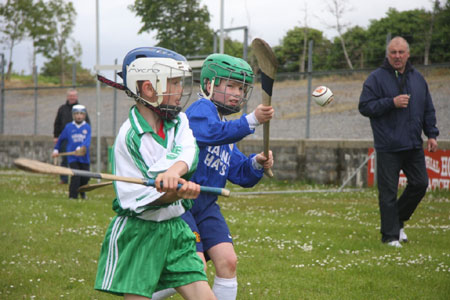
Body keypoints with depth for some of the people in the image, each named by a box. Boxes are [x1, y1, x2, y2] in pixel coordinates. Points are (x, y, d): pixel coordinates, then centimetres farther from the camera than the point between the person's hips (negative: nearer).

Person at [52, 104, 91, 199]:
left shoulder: (87, 127, 0)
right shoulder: (68, 127, 3)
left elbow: (87, 141, -15)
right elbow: (61, 139, 17)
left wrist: (81, 148, -32)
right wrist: (56, 150, 16)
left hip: (84, 157, 1)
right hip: (72, 157, -1)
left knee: (85, 177, 7)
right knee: (75, 176, -14)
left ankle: (82, 192, 37)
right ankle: (73, 196, -4)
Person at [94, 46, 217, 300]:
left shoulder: (178, 120, 4)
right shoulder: (128, 137, -12)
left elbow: (189, 151, -18)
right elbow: (135, 198, -16)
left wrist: (175, 170, -40)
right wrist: (176, 193, -32)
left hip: (174, 228, 5)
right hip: (137, 233, -5)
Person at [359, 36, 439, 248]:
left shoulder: (417, 78, 12)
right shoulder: (376, 78, -4)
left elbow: (428, 109, 18)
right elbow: (365, 107, -9)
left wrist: (431, 134, 10)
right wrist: (392, 103, -18)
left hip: (414, 146, 5)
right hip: (388, 148, -5)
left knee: (420, 184, 6)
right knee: (388, 192, -2)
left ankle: (398, 219, 27)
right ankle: (390, 235, 7)